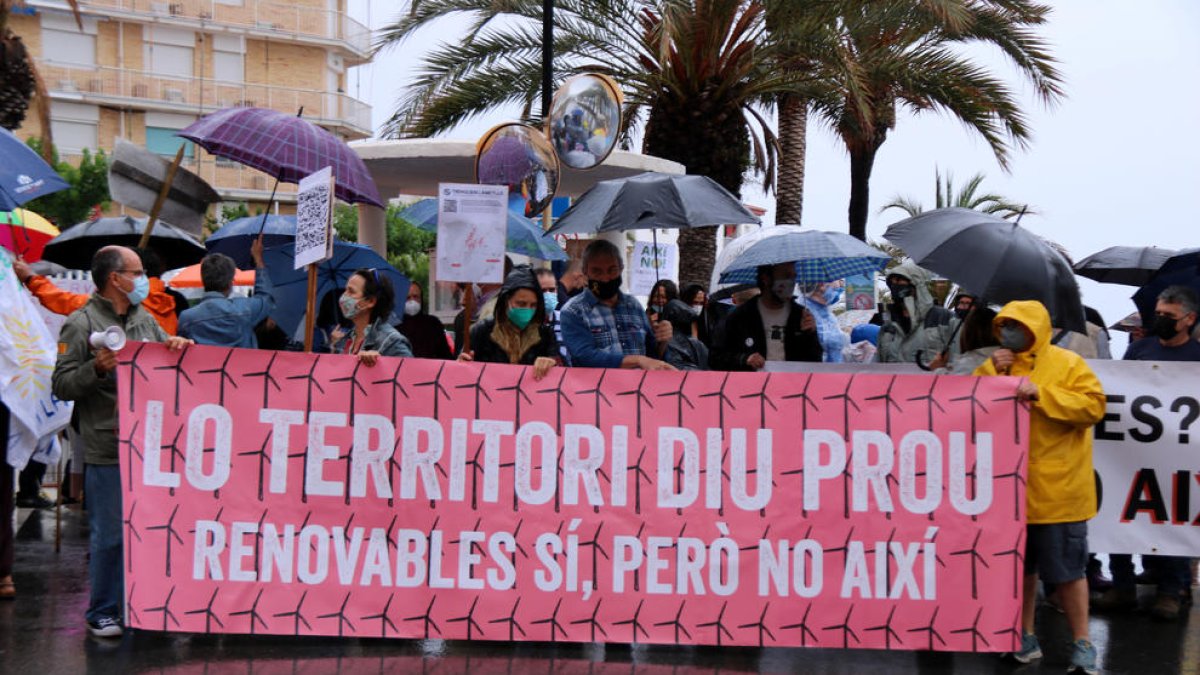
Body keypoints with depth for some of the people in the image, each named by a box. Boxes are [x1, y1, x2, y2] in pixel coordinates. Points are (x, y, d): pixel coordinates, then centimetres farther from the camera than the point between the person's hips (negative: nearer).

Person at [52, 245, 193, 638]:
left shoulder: (145, 320, 16)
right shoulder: (82, 323, -4)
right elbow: (61, 385, -8)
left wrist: (178, 346, 2)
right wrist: (97, 369, -24)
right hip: (106, 450, -6)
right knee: (109, 535, -1)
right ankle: (102, 612, 11)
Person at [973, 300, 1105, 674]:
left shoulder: (1067, 364, -5)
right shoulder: (996, 366, 11)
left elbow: (1093, 405, -15)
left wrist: (1040, 394, -21)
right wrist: (991, 372, -9)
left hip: (1056, 489, -5)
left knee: (1066, 569, -1)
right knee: (1020, 565, 13)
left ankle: (1082, 643, 8)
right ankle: (1025, 637, 23)